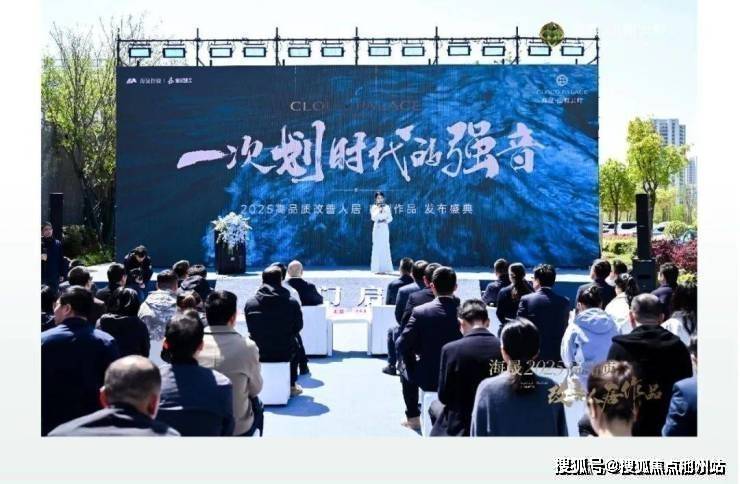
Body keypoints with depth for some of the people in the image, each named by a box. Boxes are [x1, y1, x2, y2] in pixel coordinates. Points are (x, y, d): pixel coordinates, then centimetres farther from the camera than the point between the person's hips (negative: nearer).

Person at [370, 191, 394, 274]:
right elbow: (373, 218, -8)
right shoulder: (374, 207, 3)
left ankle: (385, 268, 2)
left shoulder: (387, 207, 6)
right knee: (377, 247, -4)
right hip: (377, 229, -1)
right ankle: (377, 268, 0)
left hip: (384, 229, 1)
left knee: (385, 247, -2)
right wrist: (378, 210, -15)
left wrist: (386, 221, -14)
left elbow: (390, 218, 5)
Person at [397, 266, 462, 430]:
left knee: (407, 373, 31)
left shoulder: (420, 311, -16)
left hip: (428, 378, -2)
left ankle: (413, 418, 33)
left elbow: (402, 345, -13)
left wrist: (413, 368, 5)